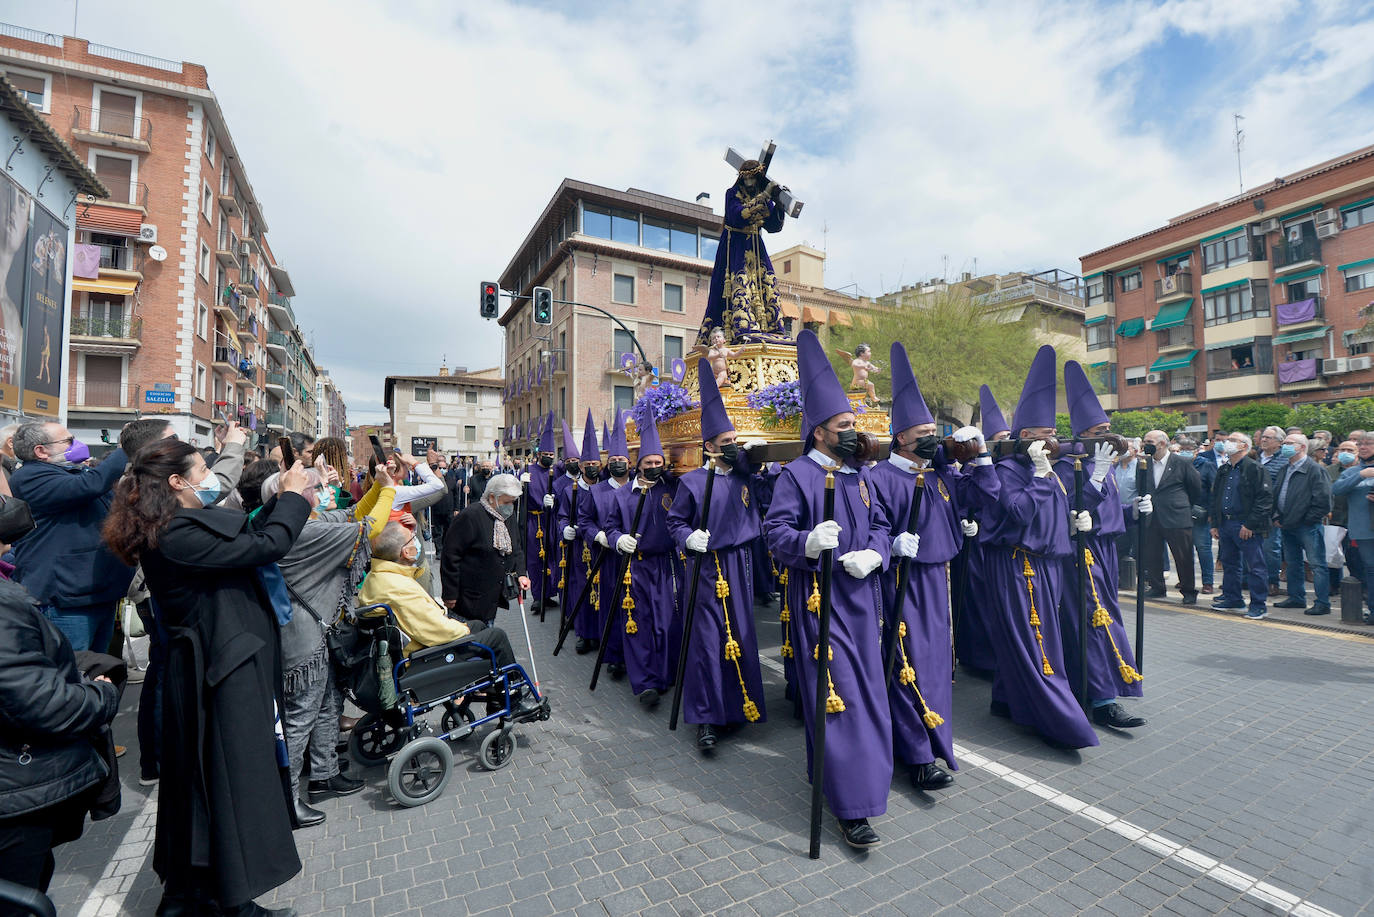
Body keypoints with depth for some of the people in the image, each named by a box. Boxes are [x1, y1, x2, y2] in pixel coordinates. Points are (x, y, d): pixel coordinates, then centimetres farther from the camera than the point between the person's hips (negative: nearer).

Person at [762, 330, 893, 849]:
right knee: (837, 693, -5)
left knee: (865, 687, 17)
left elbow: (880, 524, 14)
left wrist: (874, 553, -7)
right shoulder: (796, 474, -9)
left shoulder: (858, 474, 12)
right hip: (819, 597, -7)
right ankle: (851, 806, 7)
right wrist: (808, 542, -33)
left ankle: (832, 769, 39)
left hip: (861, 596, 8)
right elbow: (775, 531, -14)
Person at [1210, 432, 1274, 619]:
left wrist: (1250, 525, -17)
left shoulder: (1255, 469, -8)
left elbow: (1265, 499, -13)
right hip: (1225, 524, 7)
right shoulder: (1223, 470, 15)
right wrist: (1215, 524, 13)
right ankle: (1232, 598, 26)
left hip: (1247, 527, -7)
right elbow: (1215, 498, 19)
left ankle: (1258, 605, 7)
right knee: (1229, 564, 15)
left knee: (1255, 567, -1)